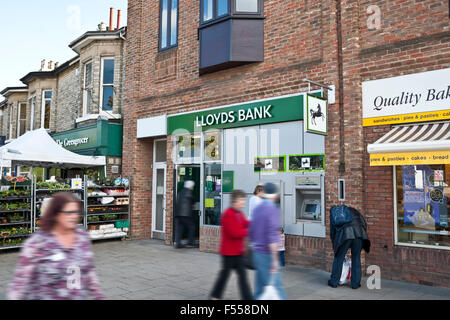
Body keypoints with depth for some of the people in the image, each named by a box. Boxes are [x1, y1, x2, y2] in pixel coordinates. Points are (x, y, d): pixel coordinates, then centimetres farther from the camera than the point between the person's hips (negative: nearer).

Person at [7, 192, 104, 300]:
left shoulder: (82, 237, -2)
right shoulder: (36, 243, -16)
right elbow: (20, 280, -11)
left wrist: (98, 296, 11)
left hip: (79, 297, 4)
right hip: (46, 297, -4)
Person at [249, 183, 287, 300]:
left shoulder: (257, 209, 9)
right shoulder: (273, 209, -14)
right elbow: (271, 236, -21)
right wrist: (275, 260, -20)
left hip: (257, 253, 8)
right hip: (267, 255, -8)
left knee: (260, 286, 13)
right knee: (276, 287, -3)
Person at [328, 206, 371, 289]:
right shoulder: (352, 210, 31)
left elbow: (332, 231, 27)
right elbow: (364, 223, 21)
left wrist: (335, 246, 34)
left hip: (344, 235, -1)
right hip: (358, 233, 1)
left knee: (339, 258, 12)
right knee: (356, 259, 13)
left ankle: (334, 282, 21)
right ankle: (355, 284, 18)